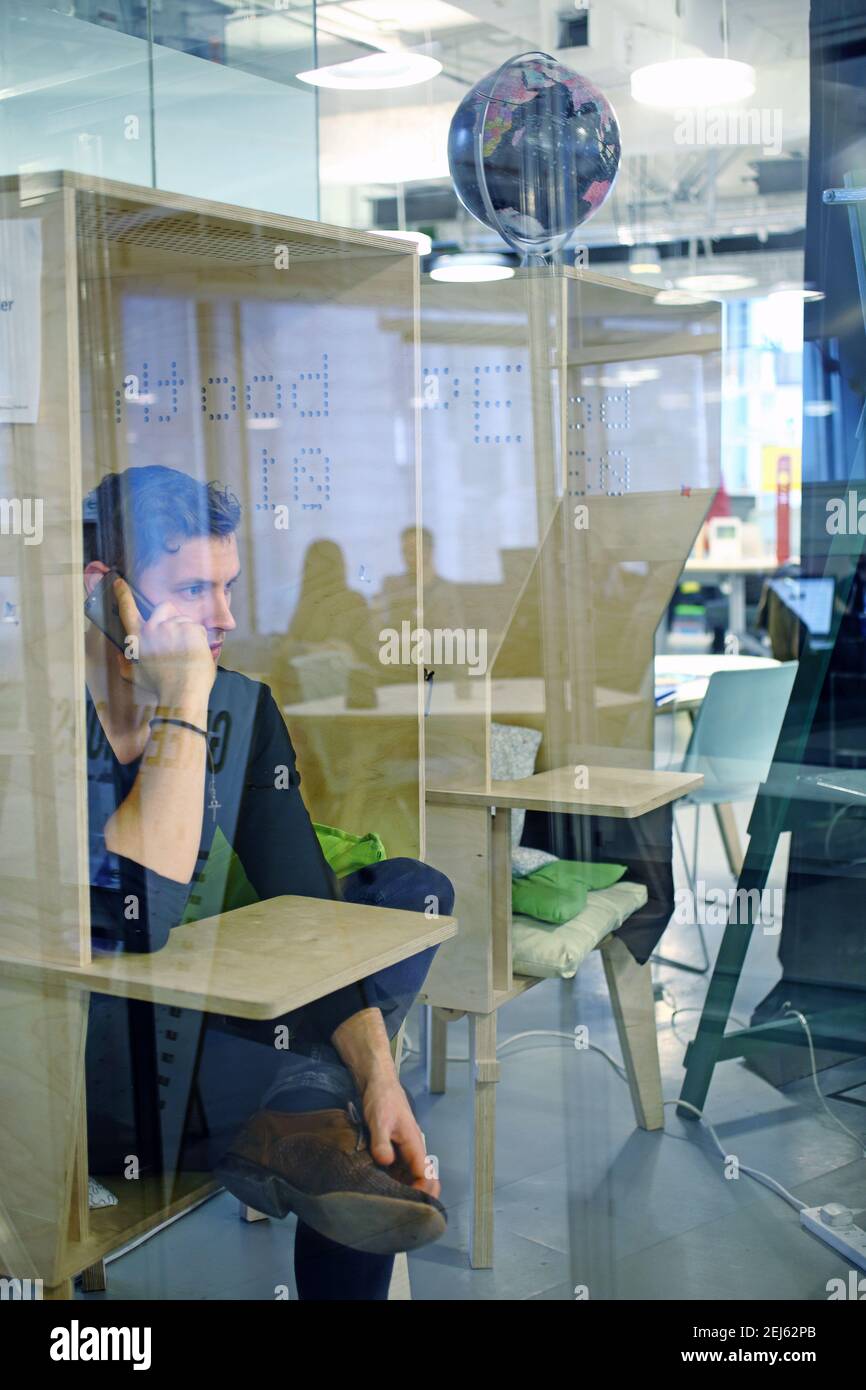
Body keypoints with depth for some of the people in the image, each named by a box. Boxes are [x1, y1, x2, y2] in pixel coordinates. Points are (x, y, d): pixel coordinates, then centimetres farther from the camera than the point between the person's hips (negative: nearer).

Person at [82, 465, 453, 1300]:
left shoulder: (241, 711, -2)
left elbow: (305, 910, -8)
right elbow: (140, 922, -30)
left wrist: (378, 1076, -21)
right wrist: (181, 707, -27)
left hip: (187, 1029, 6)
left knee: (414, 890, -7)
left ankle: (302, 1119, -26)